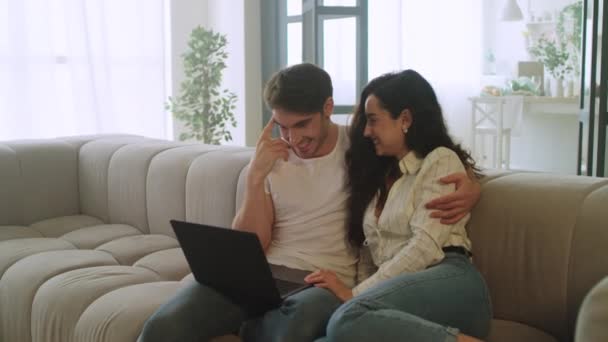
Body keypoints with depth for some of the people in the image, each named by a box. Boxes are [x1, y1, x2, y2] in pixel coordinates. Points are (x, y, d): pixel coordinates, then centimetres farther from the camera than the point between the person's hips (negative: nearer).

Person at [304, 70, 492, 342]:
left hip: (448, 282, -5)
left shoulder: (441, 160, 6)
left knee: (349, 320, -37)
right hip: (404, 294, 5)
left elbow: (424, 247, -7)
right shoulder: (379, 175, 30)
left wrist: (355, 293, -9)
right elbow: (372, 249, 22)